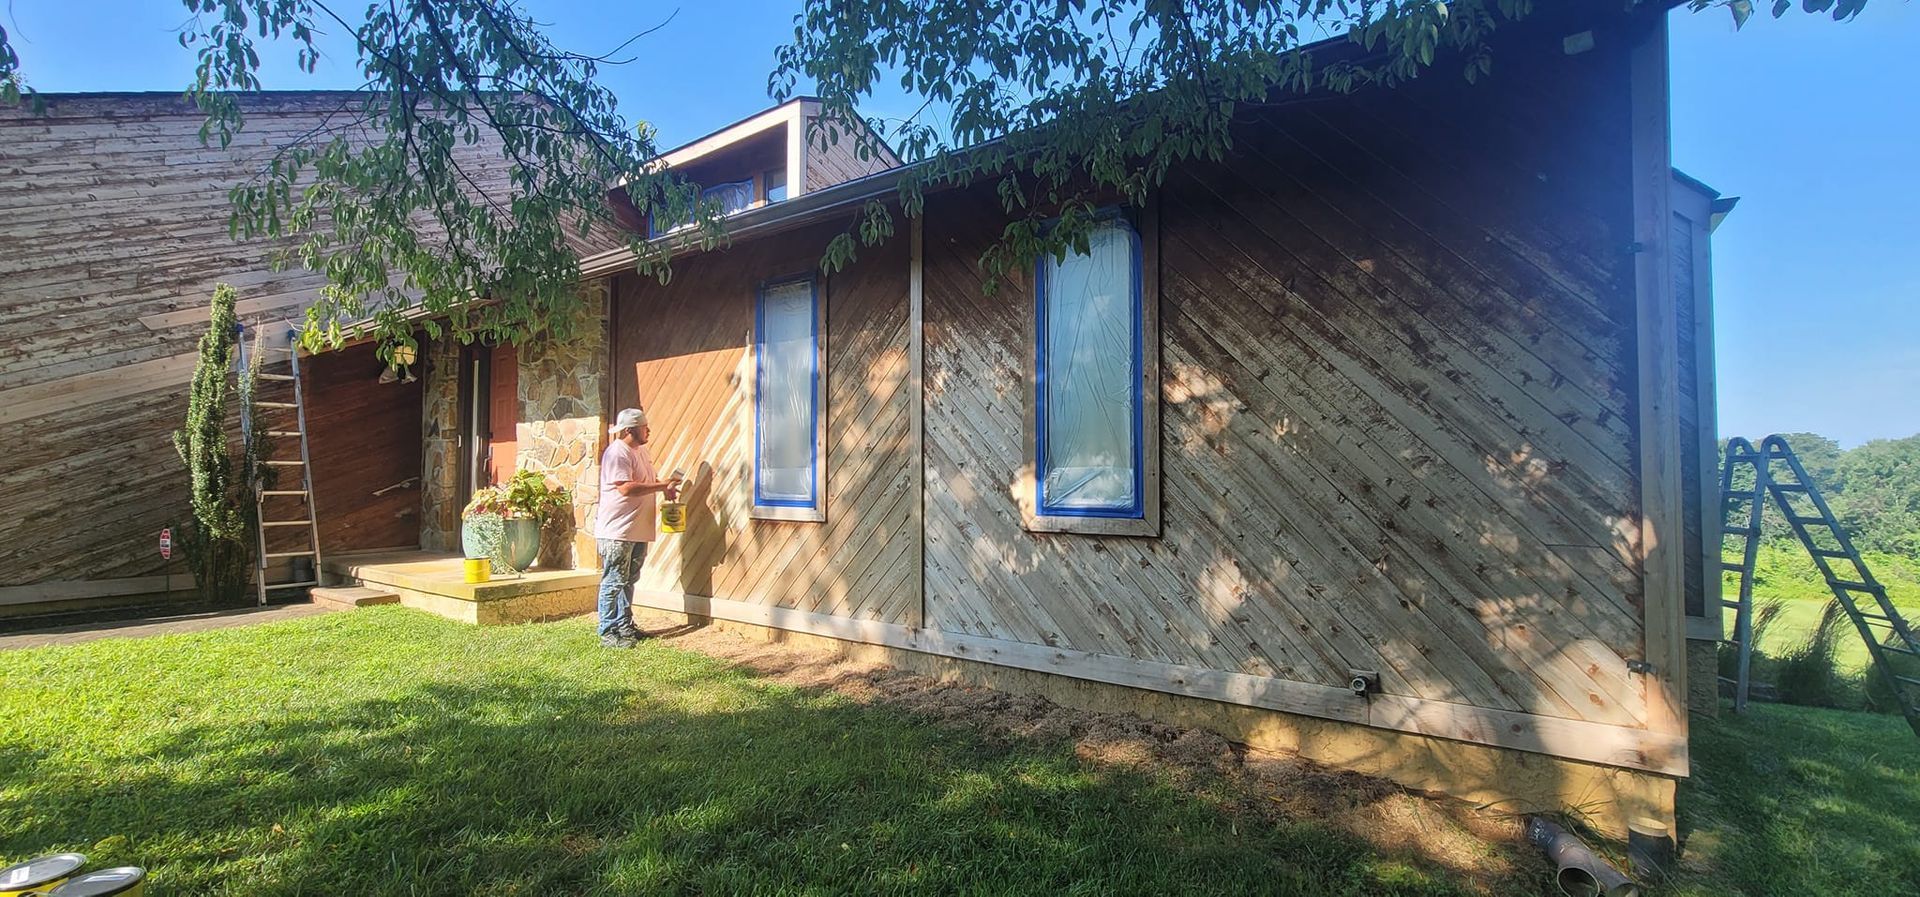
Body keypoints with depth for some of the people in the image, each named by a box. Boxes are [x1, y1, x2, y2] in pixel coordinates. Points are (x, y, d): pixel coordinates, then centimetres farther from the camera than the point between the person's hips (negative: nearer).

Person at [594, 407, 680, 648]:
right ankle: (608, 632, 5)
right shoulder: (617, 453, -16)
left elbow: (649, 479, 28)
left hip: (638, 529, 10)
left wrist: (665, 484, 7)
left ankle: (625, 625, 26)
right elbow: (626, 488, -25)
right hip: (617, 531, -9)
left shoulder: (641, 451, 15)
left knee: (628, 581, 16)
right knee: (613, 583, -2)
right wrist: (661, 486, -20)